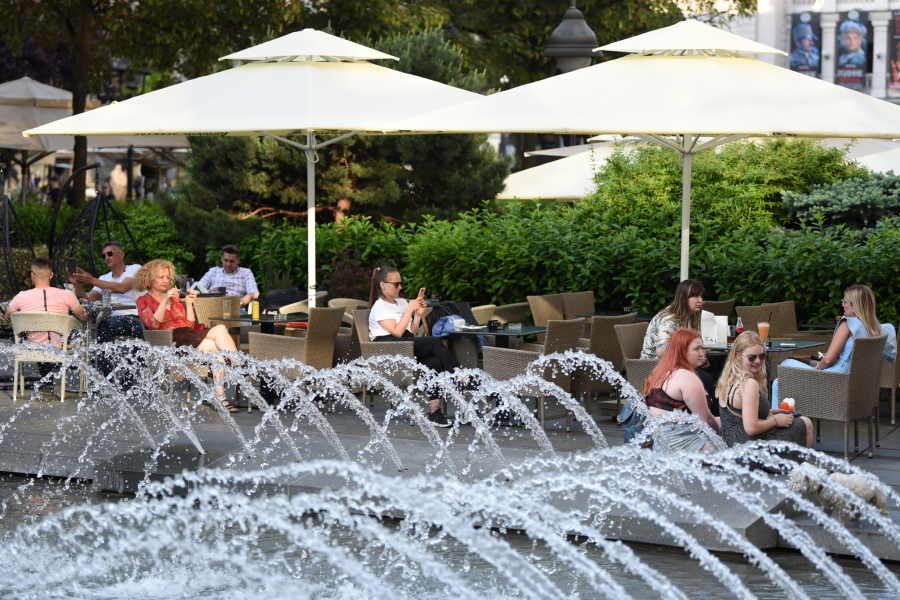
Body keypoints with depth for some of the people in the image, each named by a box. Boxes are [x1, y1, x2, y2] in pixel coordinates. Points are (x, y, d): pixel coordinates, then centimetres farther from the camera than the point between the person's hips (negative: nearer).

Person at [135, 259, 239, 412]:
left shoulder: (174, 298, 31)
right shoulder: (144, 301, 12)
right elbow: (153, 324, -9)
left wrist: (188, 304, 8)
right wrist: (165, 301, -15)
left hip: (189, 334, 6)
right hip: (171, 340, -6)